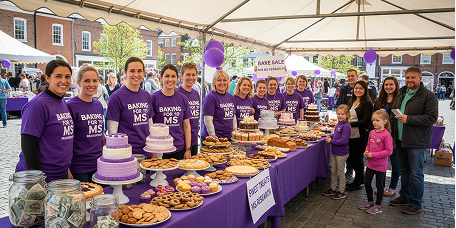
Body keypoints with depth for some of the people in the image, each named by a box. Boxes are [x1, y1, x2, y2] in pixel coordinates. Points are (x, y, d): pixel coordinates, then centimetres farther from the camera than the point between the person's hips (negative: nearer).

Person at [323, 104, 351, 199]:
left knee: (340, 172, 5)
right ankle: (333, 189, 31)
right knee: (333, 171, 17)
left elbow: (344, 141, -25)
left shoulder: (346, 126, -19)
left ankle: (341, 192, 18)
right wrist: (330, 137, 2)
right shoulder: (338, 124, 7)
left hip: (341, 153, -8)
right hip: (334, 152, 8)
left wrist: (331, 141, -19)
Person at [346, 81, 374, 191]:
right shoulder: (351, 102, 14)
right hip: (350, 135, 8)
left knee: (358, 159, 4)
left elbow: (366, 121, -17)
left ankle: (358, 183, 21)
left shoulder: (367, 103, -10)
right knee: (350, 158, 15)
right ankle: (361, 178, 35)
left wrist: (351, 124, -19)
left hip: (360, 136, -8)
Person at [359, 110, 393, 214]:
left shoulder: (386, 135, -18)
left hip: (380, 165, -7)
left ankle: (378, 206, 23)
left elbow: (389, 151, -18)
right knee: (367, 182, 14)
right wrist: (366, 152, -1)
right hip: (370, 163, 7)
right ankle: (370, 202, 33)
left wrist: (373, 155, -20)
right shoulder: (372, 133, 4)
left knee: (379, 185, 8)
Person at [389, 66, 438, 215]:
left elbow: (432, 117, -17)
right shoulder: (401, 94, 13)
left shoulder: (428, 96, -8)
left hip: (417, 142, -7)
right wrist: (392, 134, 10)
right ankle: (405, 197, 31)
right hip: (400, 140, 7)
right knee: (404, 171, 17)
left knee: (416, 173, 0)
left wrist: (409, 119, -21)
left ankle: (416, 204, 12)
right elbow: (393, 115, 17)